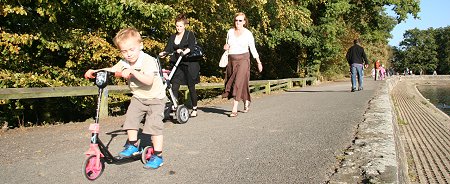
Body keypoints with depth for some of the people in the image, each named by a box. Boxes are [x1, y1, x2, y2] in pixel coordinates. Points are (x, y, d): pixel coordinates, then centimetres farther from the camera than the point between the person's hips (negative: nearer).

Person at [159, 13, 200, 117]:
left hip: (190, 64, -4)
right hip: (177, 65, 4)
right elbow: (168, 49, 2)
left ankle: (194, 109, 17)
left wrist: (184, 52, -38)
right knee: (174, 86, -8)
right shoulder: (173, 37, 13)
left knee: (191, 87, 4)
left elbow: (191, 47, -18)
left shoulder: (190, 35, -1)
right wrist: (162, 54, -20)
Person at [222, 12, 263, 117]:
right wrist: (226, 47, -4)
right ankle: (246, 102, 32)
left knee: (239, 82, -15)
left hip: (243, 59, -4)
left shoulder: (248, 34, 0)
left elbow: (253, 49, 5)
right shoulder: (230, 32, 9)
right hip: (231, 60, 5)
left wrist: (258, 62, 5)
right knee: (231, 82, 8)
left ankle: (234, 109, -15)